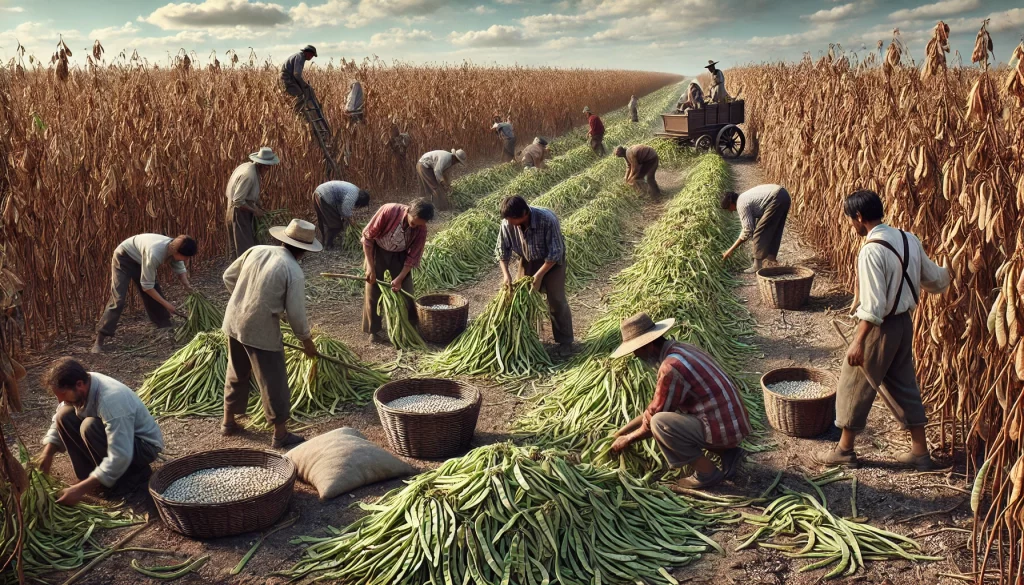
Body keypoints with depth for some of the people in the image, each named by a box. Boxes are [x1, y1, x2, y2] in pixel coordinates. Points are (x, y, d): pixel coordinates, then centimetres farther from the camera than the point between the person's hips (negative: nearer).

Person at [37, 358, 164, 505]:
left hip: (144, 444, -8)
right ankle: (93, 476, -1)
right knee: (64, 416, -7)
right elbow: (59, 421, 8)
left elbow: (120, 457, -37)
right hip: (114, 436, 8)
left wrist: (81, 489, -34)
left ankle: (134, 473, -12)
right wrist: (47, 454, -5)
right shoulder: (81, 386, -12)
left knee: (90, 427, -30)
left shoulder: (112, 400, -36)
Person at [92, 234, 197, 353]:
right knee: (118, 299, -17)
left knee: (156, 293, 8)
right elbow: (146, 286, -32)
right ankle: (100, 339, -15)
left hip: (139, 260, 8)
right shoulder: (154, 254, -41)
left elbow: (180, 271, 0)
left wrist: (186, 284, -20)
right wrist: (166, 304, -27)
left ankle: (165, 327, 24)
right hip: (124, 258, -8)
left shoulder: (175, 248, -19)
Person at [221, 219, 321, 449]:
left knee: (236, 374, 24)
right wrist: (306, 340, 3)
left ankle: (228, 422, 39)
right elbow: (296, 313, -13)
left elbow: (228, 277, 11)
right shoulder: (294, 272, -15)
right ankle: (281, 434, 18)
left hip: (233, 322, 7)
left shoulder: (256, 250, 1)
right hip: (261, 331, -7)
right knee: (274, 382, 8)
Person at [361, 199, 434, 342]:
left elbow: (413, 256, -15)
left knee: (406, 291, 1)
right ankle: (373, 331, 12)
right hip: (377, 250, -2)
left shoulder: (421, 229, -26)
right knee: (373, 292, -1)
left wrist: (400, 278, -22)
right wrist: (370, 266, -23)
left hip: (399, 254, 2)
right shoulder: (389, 211, -34)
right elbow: (368, 236, -24)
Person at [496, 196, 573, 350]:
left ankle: (565, 341, 10)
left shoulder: (547, 219, -36)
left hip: (552, 261, -4)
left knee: (556, 300, -4)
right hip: (528, 261, 4)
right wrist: (506, 273, -19)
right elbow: (503, 249, -8)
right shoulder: (507, 223, -23)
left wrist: (539, 275, -29)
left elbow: (555, 252, -29)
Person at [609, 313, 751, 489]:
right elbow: (658, 405, 20)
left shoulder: (671, 366, -22)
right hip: (734, 422, 10)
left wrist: (627, 439, 7)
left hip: (723, 428, -10)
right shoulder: (679, 349, 9)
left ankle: (707, 472, -4)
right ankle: (727, 452, 15)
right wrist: (626, 428, 23)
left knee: (660, 423, -18)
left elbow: (655, 416, -10)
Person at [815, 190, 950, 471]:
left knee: (854, 386, 7)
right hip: (904, 322, 8)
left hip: (881, 328, -8)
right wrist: (947, 272, 33)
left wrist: (858, 342, -19)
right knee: (905, 385, 18)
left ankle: (845, 449, 18)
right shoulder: (909, 239, 0)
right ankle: (920, 451, 25)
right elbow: (935, 280, 10)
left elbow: (873, 306, -25)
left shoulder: (872, 251, -24)